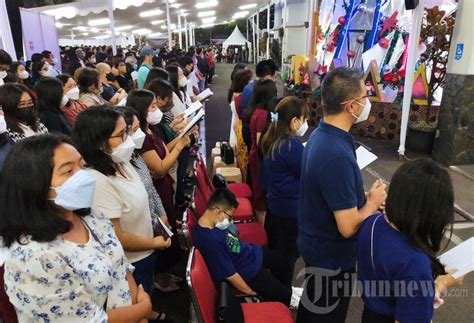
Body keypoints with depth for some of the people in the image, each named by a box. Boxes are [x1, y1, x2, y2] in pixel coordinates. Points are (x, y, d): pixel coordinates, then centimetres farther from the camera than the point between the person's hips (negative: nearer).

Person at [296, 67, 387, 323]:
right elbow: (348, 227, -31)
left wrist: (363, 197, 0)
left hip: (316, 243, 8)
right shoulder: (337, 154, -33)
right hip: (331, 254, -8)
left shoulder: (320, 135, -3)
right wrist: (373, 202, -13)